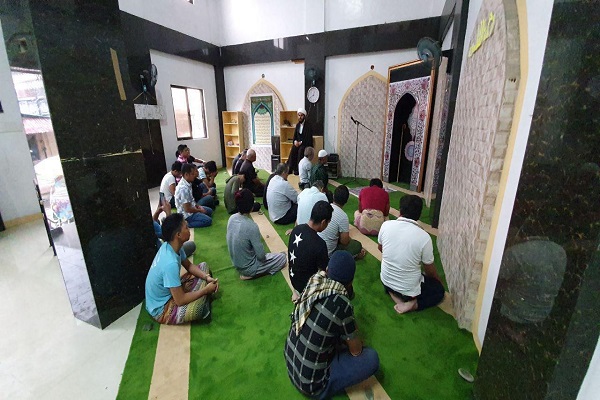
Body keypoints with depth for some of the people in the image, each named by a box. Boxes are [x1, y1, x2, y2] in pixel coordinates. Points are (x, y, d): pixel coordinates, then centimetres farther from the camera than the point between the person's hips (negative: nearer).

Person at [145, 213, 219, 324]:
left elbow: (189, 266, 6)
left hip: (170, 292, 9)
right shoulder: (170, 264, -37)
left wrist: (207, 277, -10)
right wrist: (206, 290, -19)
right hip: (161, 309, -9)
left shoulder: (169, 246, -10)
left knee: (203, 266, 4)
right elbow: (180, 300, -31)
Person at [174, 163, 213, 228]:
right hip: (186, 214, -10)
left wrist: (197, 206, 5)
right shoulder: (184, 188, -29)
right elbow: (187, 209, -26)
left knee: (209, 210, 19)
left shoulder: (187, 183, 1)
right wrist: (200, 210, -11)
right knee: (208, 220, -19)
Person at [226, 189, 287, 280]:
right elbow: (261, 256, -25)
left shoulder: (232, 218, -11)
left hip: (237, 263, 8)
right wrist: (264, 257, -2)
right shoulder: (252, 226, -32)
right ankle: (249, 274, 7)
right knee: (282, 257, 6)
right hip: (248, 267, -7)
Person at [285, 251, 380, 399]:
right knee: (372, 358, -1)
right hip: (309, 383, -7)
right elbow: (356, 351, -9)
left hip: (290, 362, 7)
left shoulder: (313, 284, -12)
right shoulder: (342, 305, -28)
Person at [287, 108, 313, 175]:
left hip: (306, 144, -5)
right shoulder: (297, 125, 10)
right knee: (293, 150, -24)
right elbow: (295, 136, 12)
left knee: (300, 150, -33)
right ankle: (290, 168, -21)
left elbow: (308, 138, -16)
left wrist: (301, 142, -21)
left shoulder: (308, 126, -10)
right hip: (298, 143, 5)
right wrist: (295, 141, -8)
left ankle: (298, 169, -25)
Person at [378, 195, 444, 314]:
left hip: (386, 281, 4)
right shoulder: (424, 237, -23)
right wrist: (438, 280, 16)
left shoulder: (386, 225, -15)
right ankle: (413, 304, 0)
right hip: (409, 289, -3)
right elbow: (429, 270, -7)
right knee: (439, 289, 24)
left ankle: (394, 294, 10)